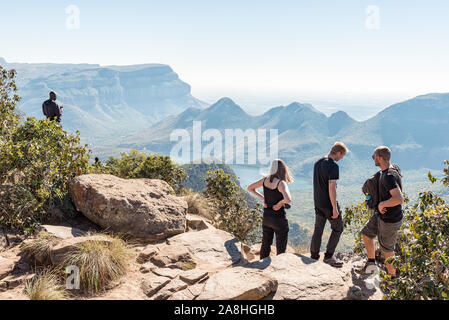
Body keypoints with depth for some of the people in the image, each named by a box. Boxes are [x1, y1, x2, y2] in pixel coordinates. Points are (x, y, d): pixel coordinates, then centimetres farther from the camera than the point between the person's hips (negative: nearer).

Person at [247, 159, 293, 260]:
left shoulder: (265, 179, -2)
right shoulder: (281, 183, -20)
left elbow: (250, 188, 10)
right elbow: (288, 199, -36)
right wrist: (280, 203, -16)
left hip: (266, 217, 6)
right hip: (279, 219, -6)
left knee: (265, 245, 23)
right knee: (281, 250, 7)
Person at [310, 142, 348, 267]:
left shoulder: (318, 163, 8)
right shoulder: (333, 166, -19)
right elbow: (332, 188, -23)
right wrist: (335, 208, -19)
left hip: (318, 203, 8)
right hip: (329, 204, -7)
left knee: (318, 229, 14)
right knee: (338, 228, 9)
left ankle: (314, 256, 19)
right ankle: (328, 256, 10)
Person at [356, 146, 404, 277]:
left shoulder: (389, 176, -31)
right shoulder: (392, 168, 0)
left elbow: (399, 199, -42)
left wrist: (382, 204, -27)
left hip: (390, 221, -9)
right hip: (381, 214, 9)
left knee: (387, 249, 9)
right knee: (366, 233, 20)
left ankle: (392, 277, 30)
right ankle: (370, 264, 33)